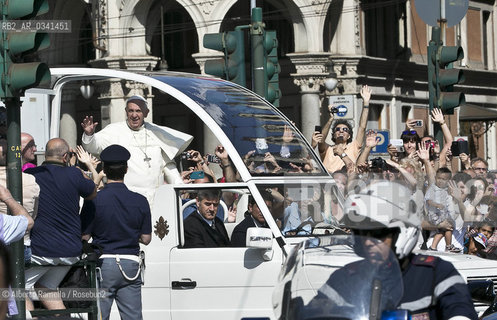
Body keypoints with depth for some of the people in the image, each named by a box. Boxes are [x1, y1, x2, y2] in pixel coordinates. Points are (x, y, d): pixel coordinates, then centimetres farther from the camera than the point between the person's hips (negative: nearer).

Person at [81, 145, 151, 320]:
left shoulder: (94, 200, -8)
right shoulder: (140, 201, -1)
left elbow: (84, 236, -4)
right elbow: (146, 239, 4)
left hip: (103, 263, -2)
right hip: (130, 263, 2)